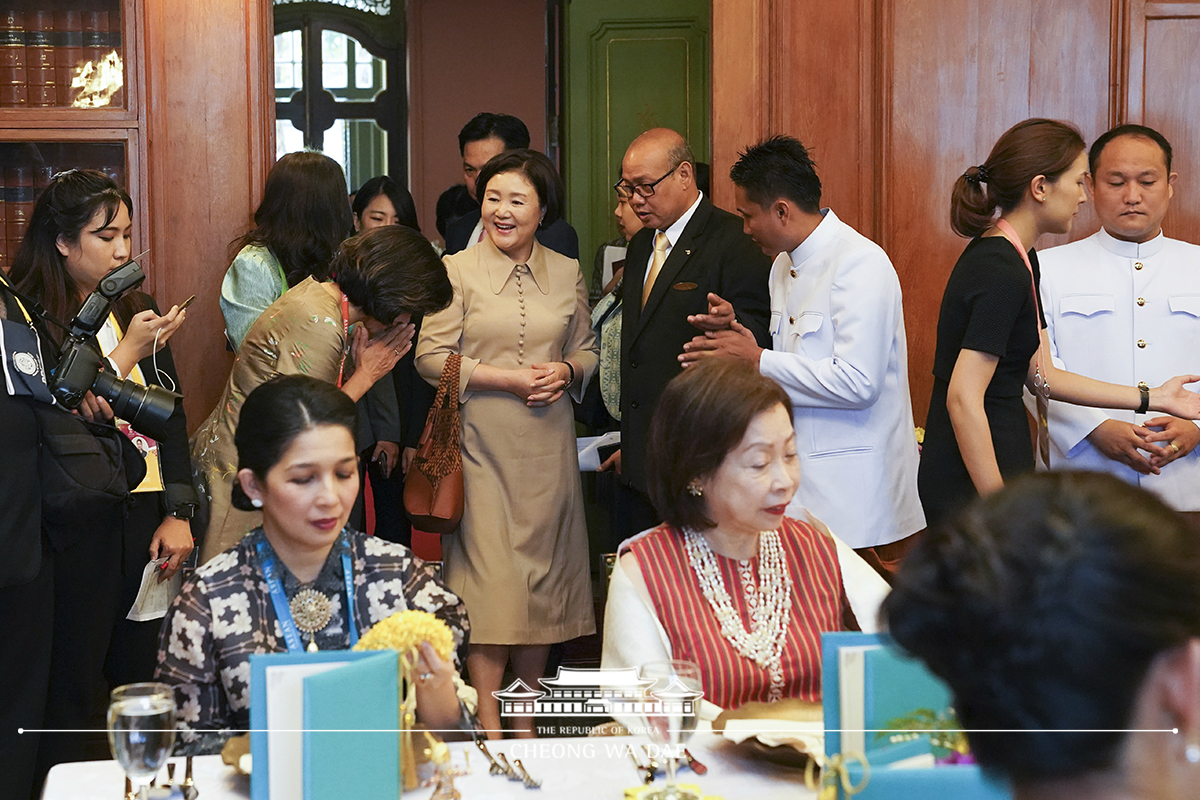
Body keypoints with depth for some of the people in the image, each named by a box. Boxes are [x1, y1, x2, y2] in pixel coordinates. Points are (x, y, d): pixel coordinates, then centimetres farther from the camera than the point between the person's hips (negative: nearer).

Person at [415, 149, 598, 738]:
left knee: (544, 564, 5)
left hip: (548, 446, 4)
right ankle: (488, 720, 1)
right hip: (481, 443, -3)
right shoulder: (457, 270, -2)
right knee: (487, 572, -5)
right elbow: (432, 356, -6)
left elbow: (587, 350, 17)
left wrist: (565, 371, -6)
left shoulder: (566, 273, 9)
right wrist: (508, 378, -14)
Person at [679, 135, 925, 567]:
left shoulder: (860, 264, -14)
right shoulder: (784, 265, 15)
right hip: (801, 480, 8)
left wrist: (759, 361, -15)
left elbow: (857, 382, -22)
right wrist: (738, 351, 2)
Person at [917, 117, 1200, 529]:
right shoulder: (1001, 273, -18)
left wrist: (1152, 398, 17)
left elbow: (1040, 375, 15)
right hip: (972, 485, -10)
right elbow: (963, 398, -23)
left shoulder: (1017, 260, 14)